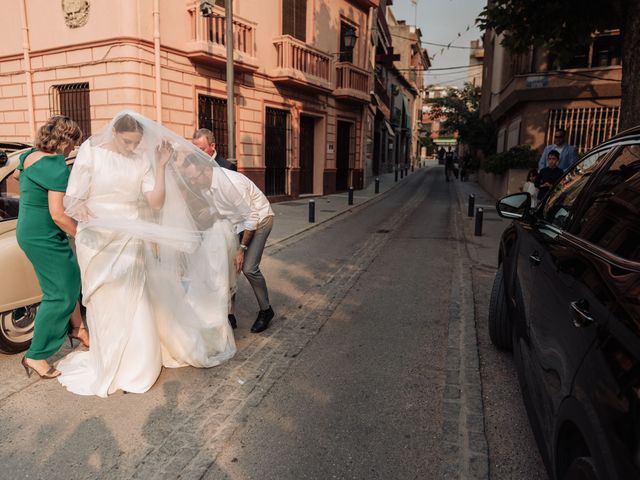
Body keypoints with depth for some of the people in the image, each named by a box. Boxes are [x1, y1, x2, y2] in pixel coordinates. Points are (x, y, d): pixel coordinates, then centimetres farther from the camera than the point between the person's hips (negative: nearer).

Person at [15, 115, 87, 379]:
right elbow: (58, 214, -26)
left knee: (70, 280, 21)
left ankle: (76, 328, 37)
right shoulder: (57, 167, -23)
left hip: (28, 231, 10)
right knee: (59, 293, -1)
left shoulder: (29, 156, 7)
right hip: (43, 237, -10)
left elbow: (17, 173, 30)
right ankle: (36, 356, 8)